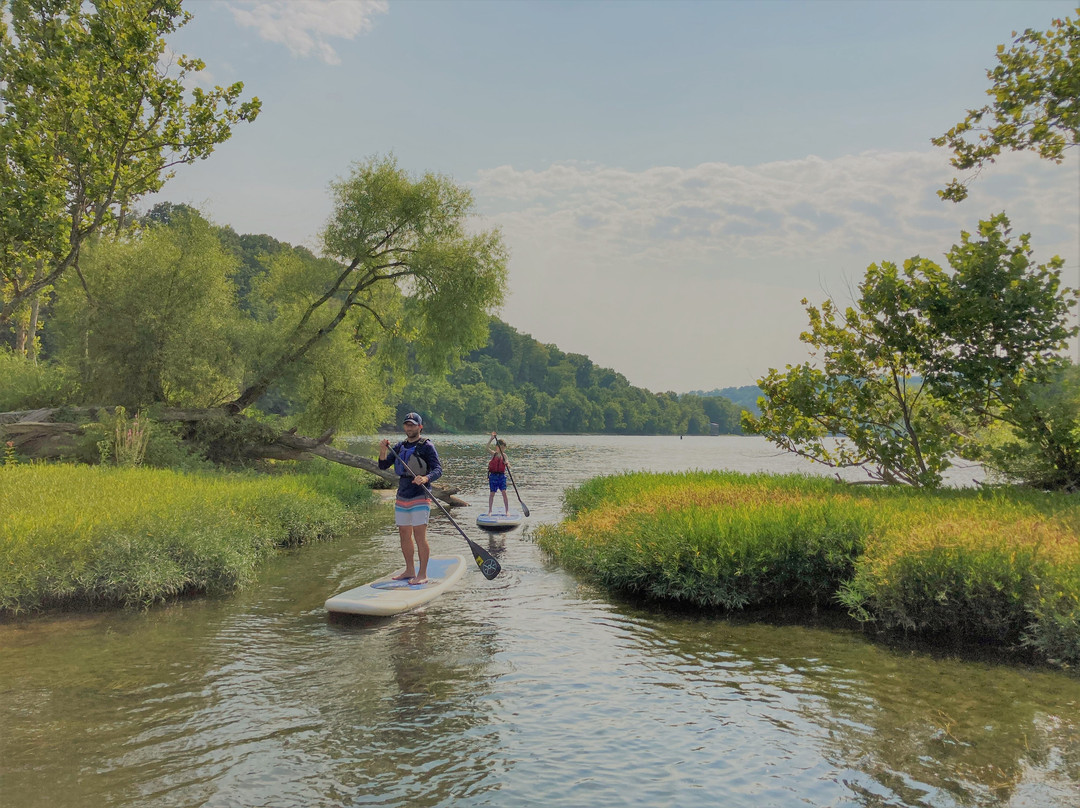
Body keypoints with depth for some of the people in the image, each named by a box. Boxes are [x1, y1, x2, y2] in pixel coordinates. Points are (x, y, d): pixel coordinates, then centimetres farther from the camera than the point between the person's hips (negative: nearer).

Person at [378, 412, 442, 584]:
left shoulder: (427, 446, -6)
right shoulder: (400, 446, 14)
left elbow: (438, 469, -14)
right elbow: (383, 465, 11)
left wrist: (425, 478, -35)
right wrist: (383, 451, -9)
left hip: (419, 498, -7)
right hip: (401, 498, 7)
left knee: (420, 536, -8)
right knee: (404, 536, 12)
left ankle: (422, 574, -1)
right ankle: (410, 571, 24)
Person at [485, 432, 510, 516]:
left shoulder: (504, 455, 4)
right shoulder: (493, 454, -1)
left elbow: (506, 465, 2)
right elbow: (487, 447, -17)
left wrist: (506, 463, -22)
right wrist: (492, 438, -25)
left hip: (501, 475, 1)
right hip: (493, 475, -1)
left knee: (504, 492, -6)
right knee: (492, 493, 5)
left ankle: (507, 510, 0)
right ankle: (489, 510, 15)